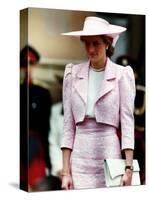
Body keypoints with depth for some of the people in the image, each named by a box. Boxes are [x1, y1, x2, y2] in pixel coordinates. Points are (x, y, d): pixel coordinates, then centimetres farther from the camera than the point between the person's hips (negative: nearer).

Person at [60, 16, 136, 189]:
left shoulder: (122, 74, 0)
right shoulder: (73, 73, 6)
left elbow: (127, 121, -2)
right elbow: (68, 124, 6)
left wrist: (128, 168, -9)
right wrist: (66, 172, 1)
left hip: (109, 153, -2)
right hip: (80, 157, 2)